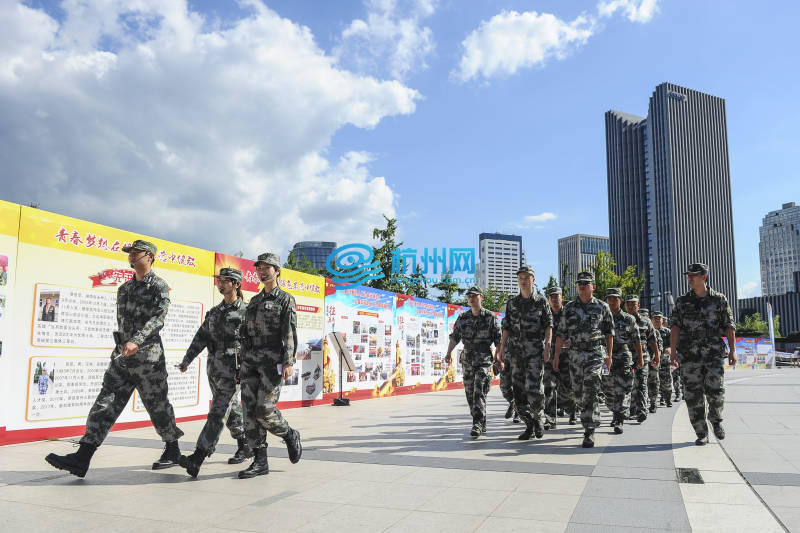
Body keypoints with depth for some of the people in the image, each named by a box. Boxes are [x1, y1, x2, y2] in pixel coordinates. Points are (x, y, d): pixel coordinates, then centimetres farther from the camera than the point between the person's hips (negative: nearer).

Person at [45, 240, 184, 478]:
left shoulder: (159, 286, -7)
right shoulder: (124, 289, 16)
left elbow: (158, 318, -22)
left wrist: (136, 341, -34)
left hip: (148, 357, -6)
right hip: (122, 357, 6)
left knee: (158, 407, 5)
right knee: (105, 404, -1)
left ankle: (173, 451, 22)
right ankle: (81, 459, -2)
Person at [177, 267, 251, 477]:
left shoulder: (245, 311, -6)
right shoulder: (214, 311, 15)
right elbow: (201, 336, 12)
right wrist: (187, 359, 4)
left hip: (233, 369, -7)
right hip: (213, 366, 7)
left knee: (217, 413, -10)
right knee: (231, 409, 15)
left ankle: (197, 458, -14)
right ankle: (245, 447, 30)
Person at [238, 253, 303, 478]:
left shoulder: (286, 299, 0)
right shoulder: (254, 301, 19)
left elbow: (290, 333, -11)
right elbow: (247, 333, 19)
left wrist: (289, 362, -22)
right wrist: (243, 363, 15)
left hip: (272, 361, -6)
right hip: (250, 361, 6)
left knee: (265, 411, -11)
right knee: (250, 411, 0)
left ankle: (290, 436, 17)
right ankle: (260, 462, 7)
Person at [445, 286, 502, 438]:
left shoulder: (490, 317, 0)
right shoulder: (462, 317, 9)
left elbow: (498, 339, 0)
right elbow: (454, 337, 7)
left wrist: (500, 358, -5)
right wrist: (449, 353, -6)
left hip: (484, 359, -4)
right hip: (467, 359, 5)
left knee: (479, 392, -16)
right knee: (470, 393, 8)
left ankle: (478, 424, -17)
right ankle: (482, 425, 20)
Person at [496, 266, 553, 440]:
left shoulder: (541, 301, 3)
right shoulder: (511, 303, 12)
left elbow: (549, 326, 0)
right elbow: (506, 328, 12)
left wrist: (548, 347, -11)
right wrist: (502, 348, 5)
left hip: (535, 350, -4)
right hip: (516, 350, 4)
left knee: (533, 388, -14)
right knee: (519, 390, 3)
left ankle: (537, 418, 12)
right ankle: (529, 426, 14)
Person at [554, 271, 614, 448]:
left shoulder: (602, 307, 2)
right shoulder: (569, 308, 6)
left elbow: (609, 332, 9)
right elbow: (561, 333, 6)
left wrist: (609, 355, 7)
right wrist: (556, 355, 1)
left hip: (595, 354, -3)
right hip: (576, 354, 3)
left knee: (591, 392, -13)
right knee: (578, 392, 10)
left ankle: (589, 432, -11)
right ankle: (588, 415, 37)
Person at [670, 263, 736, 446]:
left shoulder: (719, 299, 7)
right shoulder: (682, 302, 8)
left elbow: (729, 326, 7)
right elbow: (675, 327, 2)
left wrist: (732, 350, 1)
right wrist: (673, 350, -8)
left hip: (714, 353, -1)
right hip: (689, 354, 1)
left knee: (715, 391, -8)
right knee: (693, 395, 1)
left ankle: (715, 420, 23)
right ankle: (701, 434, 11)